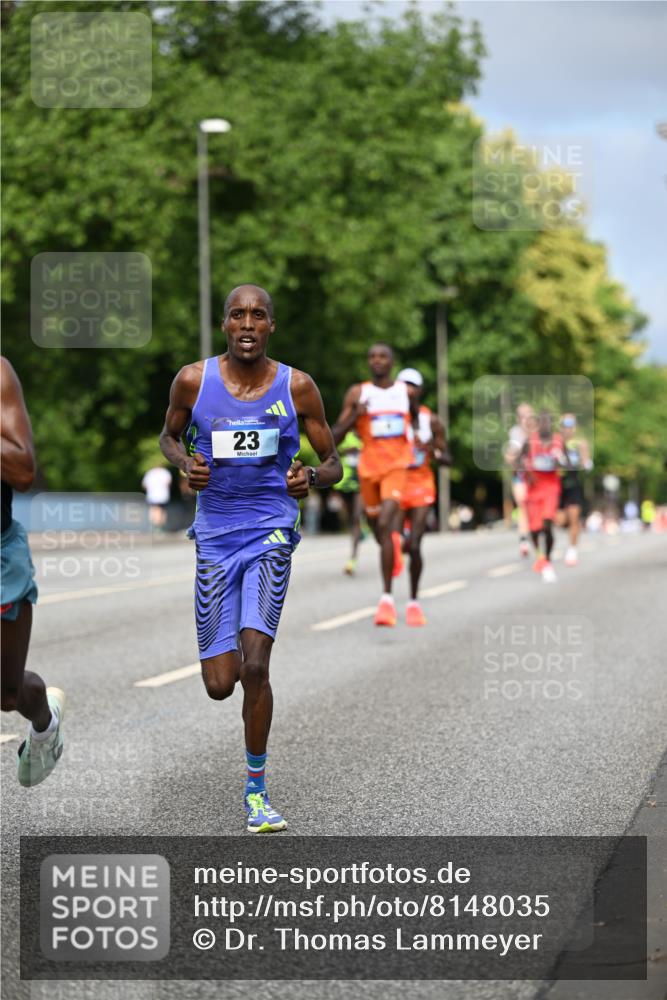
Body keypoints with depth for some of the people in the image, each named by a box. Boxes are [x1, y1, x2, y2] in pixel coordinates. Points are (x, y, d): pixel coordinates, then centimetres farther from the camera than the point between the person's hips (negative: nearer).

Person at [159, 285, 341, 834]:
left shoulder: (297, 387, -5)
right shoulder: (193, 380, -4)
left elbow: (333, 464, 4)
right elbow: (169, 436, 14)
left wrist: (314, 478, -20)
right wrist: (186, 464, -8)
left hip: (270, 532, -1)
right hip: (215, 534, 1)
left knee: (254, 666, -16)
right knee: (220, 683, 0)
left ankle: (257, 791, 0)